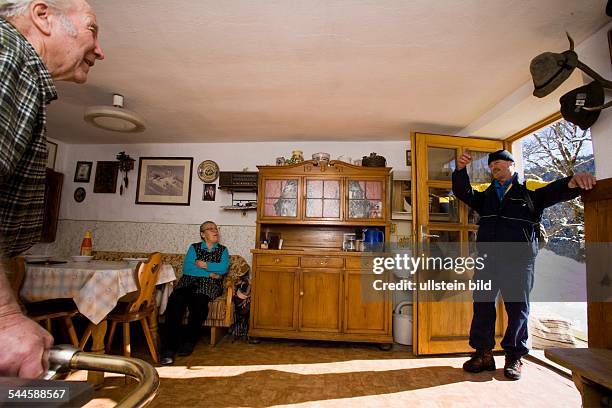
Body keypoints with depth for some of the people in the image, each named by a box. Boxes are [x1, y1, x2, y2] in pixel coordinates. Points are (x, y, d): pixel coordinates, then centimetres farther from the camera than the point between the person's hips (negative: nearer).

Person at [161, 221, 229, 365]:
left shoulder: (223, 250, 18)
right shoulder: (194, 248, 17)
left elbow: (223, 268, -1)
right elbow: (187, 268, 1)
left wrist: (203, 264, -3)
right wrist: (209, 273, -5)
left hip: (209, 285, -1)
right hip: (189, 282, 1)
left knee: (199, 301, -34)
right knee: (175, 302, -31)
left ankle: (189, 342, -14)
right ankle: (169, 348, -28)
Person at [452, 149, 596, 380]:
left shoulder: (529, 190, 7)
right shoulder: (486, 194, 19)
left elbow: (556, 190, -6)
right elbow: (463, 193, 13)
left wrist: (573, 182, -29)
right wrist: (461, 169, -2)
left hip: (518, 259, -3)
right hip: (486, 258, 4)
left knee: (517, 307, 4)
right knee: (482, 304, 5)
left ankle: (514, 357, 18)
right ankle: (483, 353, 16)